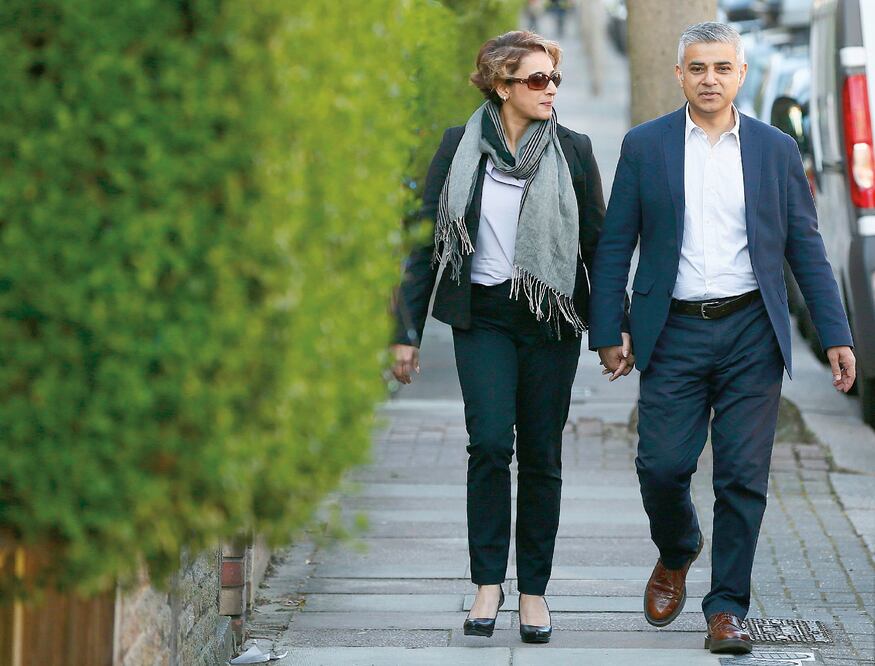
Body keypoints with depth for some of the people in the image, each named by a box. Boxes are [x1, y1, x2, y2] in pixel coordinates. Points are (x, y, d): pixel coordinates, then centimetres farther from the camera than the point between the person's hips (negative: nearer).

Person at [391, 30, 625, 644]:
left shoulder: (574, 151, 2)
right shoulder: (459, 148, 1)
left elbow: (597, 242, 7)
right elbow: (428, 239, 4)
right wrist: (408, 332, 2)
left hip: (552, 318, 1)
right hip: (484, 317, -1)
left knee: (541, 454, 4)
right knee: (490, 444, -15)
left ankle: (534, 589, 12)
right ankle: (488, 582, -4)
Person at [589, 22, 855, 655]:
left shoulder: (776, 149, 6)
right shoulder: (645, 145, 4)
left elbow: (806, 247, 8)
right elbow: (616, 244, 5)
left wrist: (836, 336, 2)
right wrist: (607, 333, 0)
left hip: (751, 332, 0)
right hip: (675, 333, 0)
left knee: (744, 477, -3)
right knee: (662, 465, -5)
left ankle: (727, 608, 6)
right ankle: (676, 555, 27)